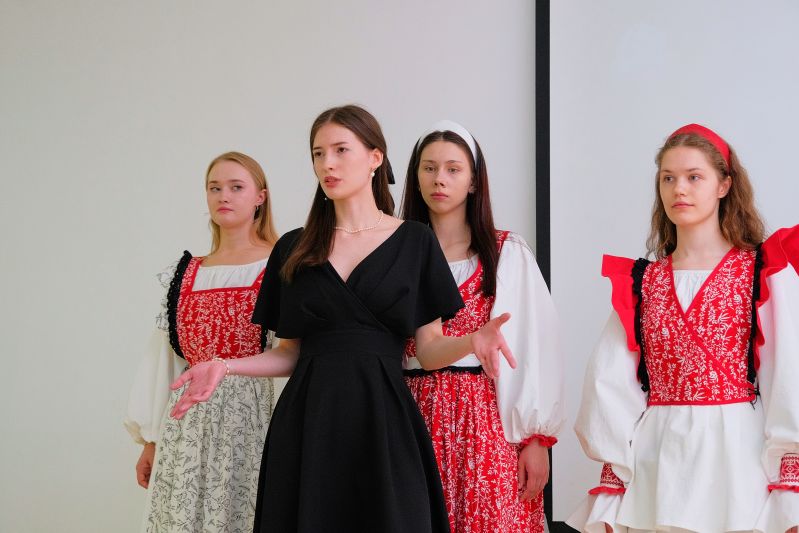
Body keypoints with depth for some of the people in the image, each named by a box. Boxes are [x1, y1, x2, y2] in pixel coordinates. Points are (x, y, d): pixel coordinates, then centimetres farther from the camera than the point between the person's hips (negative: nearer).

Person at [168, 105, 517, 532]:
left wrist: (473, 341, -17)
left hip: (382, 422, -2)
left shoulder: (413, 242, 4)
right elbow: (290, 353, 11)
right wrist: (226, 367, -4)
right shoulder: (293, 249, 10)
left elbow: (429, 349, 3)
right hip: (307, 427, 2)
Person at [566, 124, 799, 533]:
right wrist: (610, 487, -2)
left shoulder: (765, 271, -1)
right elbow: (613, 384, 5)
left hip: (738, 454, -3)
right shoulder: (640, 281, 9)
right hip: (654, 464, 3)